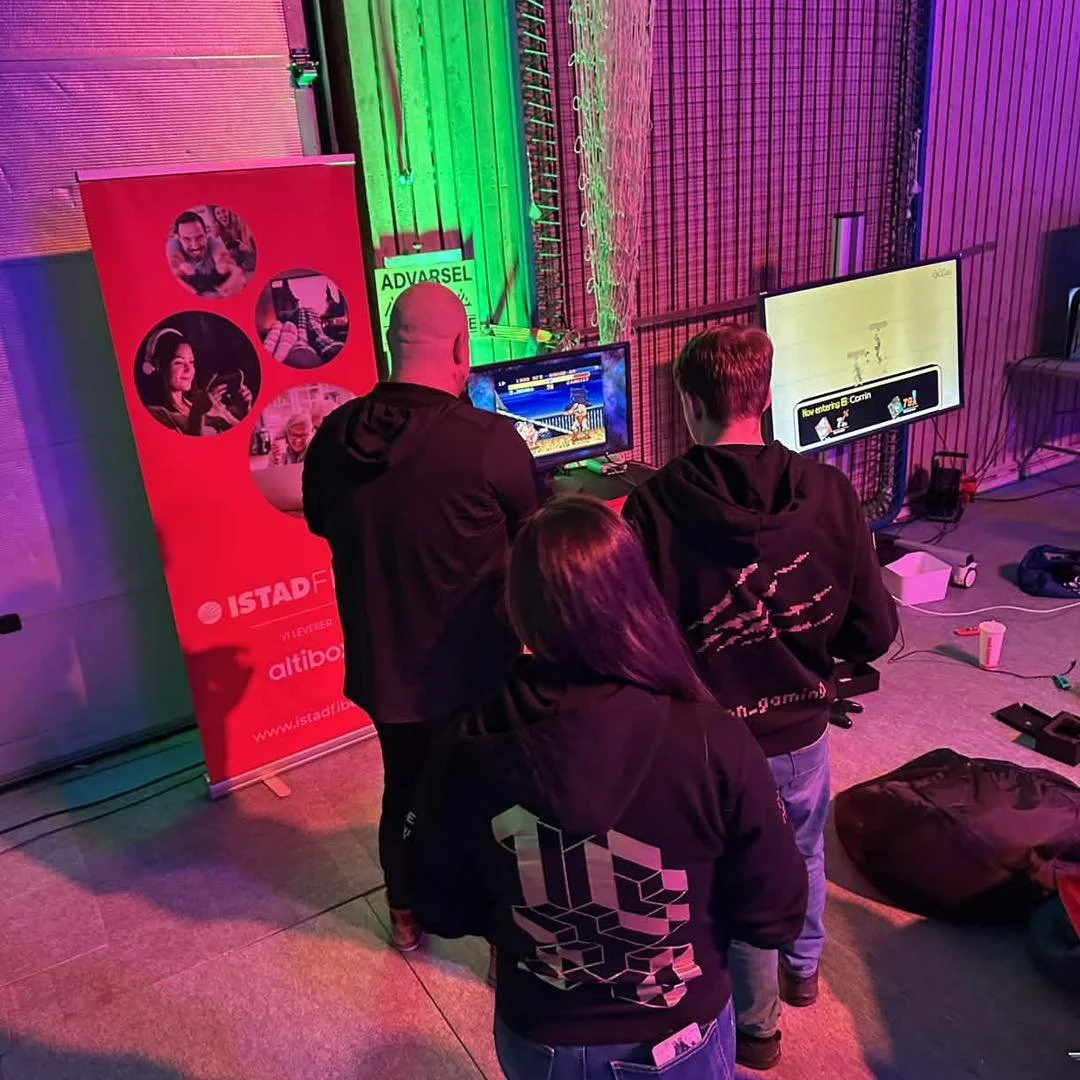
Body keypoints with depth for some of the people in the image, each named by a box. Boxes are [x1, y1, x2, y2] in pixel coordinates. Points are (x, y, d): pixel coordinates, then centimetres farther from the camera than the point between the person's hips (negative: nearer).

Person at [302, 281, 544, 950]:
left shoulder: (333, 438, -9)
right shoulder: (488, 439, -24)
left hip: (381, 667, 5)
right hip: (472, 671, -4)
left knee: (404, 791, 26)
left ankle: (407, 918, 49)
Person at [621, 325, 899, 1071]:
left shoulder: (654, 506, -22)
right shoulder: (829, 491, -15)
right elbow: (876, 632, -10)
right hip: (802, 727, 3)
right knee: (804, 853, 31)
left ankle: (755, 1024, 43)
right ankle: (802, 970, 58)